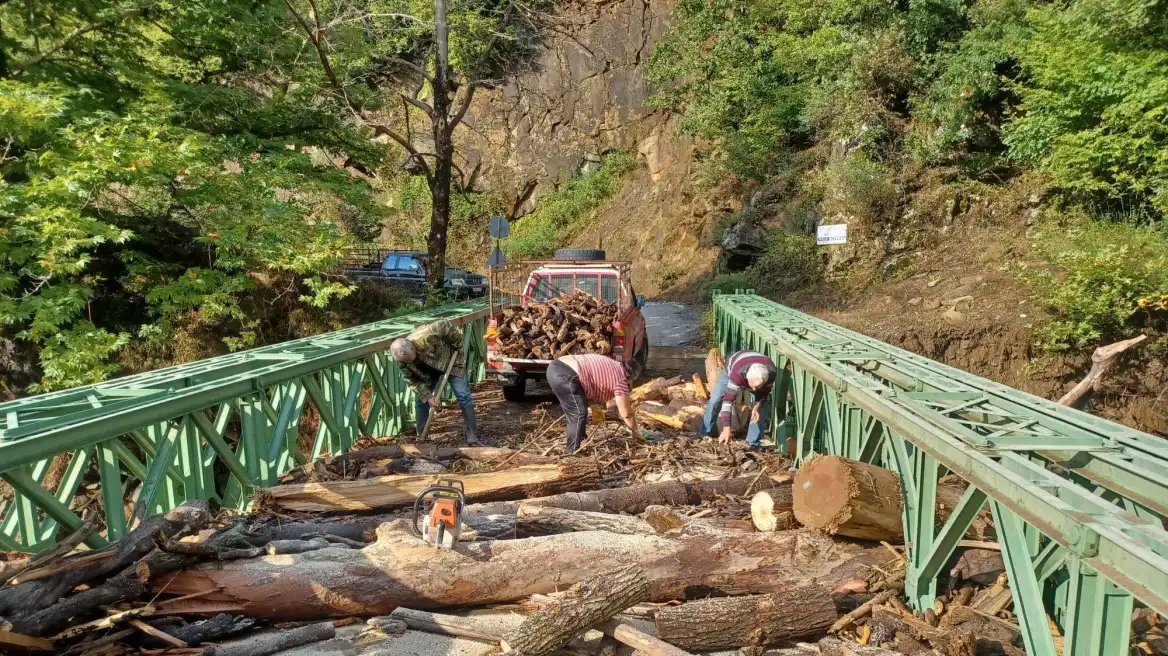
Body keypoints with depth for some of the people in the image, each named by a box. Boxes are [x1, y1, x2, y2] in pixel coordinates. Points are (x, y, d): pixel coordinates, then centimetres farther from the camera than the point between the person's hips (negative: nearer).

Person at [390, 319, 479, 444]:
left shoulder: (426, 336, -42)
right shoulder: (401, 359, -25)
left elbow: (446, 326, -27)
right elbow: (413, 380, -14)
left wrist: (458, 347, -17)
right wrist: (428, 397, -23)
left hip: (450, 360, -4)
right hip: (428, 371, 4)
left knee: (463, 395, -11)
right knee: (421, 400, 0)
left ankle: (472, 434, -6)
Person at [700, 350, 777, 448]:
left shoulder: (771, 373, -38)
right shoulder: (737, 373, -49)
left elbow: (764, 392, -15)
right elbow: (728, 400, -45)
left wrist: (757, 406, -34)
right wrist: (726, 429, -48)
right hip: (731, 370, -2)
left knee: (763, 406, -15)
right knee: (714, 401, -14)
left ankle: (753, 442, -5)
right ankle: (705, 435, 2)